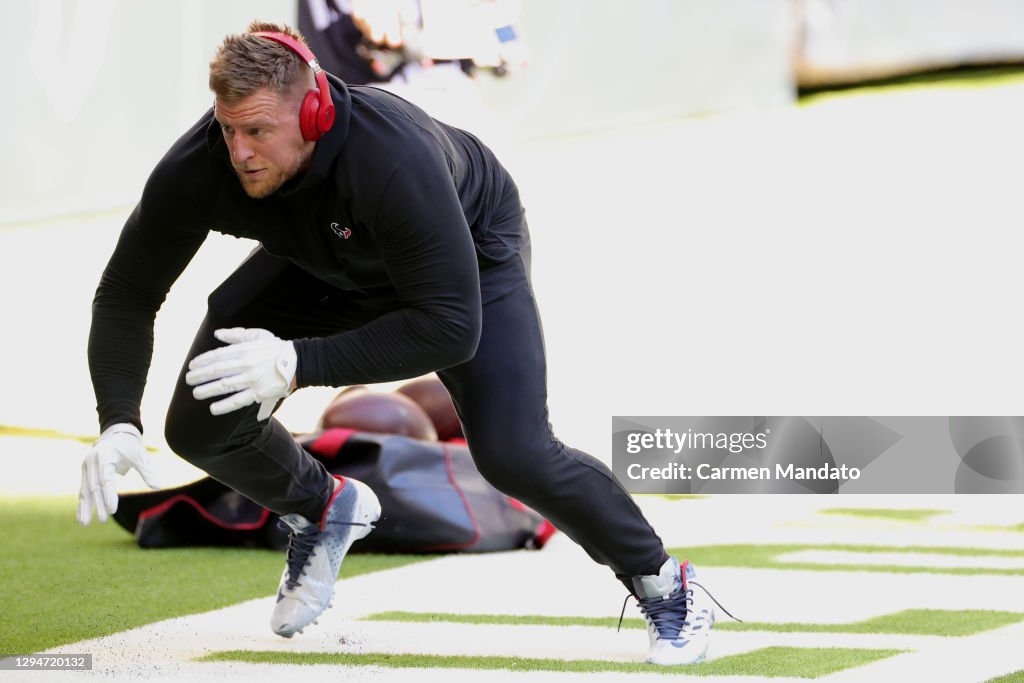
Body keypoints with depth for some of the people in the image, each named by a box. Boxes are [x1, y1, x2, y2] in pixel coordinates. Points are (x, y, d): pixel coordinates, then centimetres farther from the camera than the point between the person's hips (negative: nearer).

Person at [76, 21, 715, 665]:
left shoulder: (396, 160, -44)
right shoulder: (199, 169, -32)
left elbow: (451, 326, -43)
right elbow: (127, 293, -20)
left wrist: (299, 363, -48)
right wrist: (118, 423, -35)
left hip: (470, 249, -4)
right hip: (319, 265, 5)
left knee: (513, 454, -20)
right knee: (200, 426, -9)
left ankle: (665, 585, 5)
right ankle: (325, 509, 23)